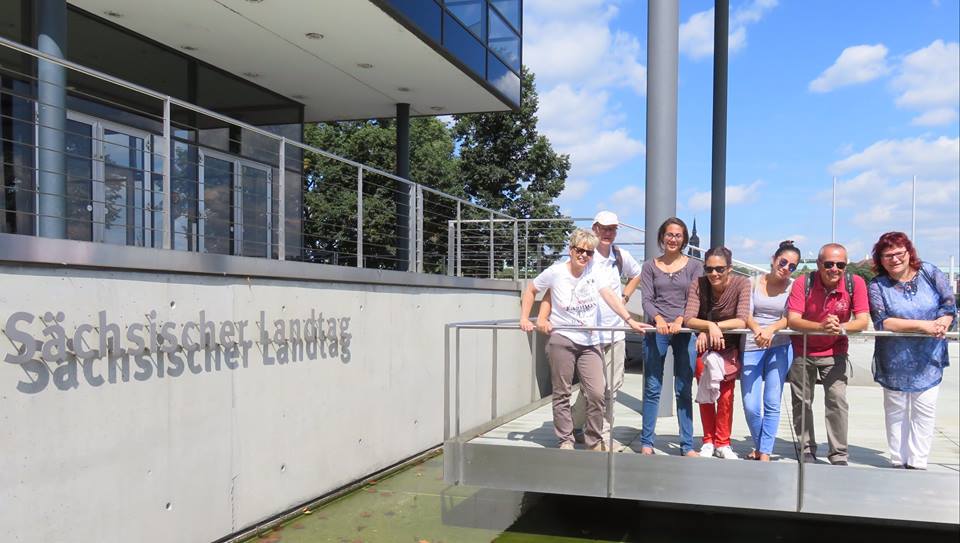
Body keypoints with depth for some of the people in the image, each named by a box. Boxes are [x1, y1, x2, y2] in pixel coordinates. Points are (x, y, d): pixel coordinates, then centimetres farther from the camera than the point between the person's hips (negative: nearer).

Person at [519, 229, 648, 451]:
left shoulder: (594, 273, 2)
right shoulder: (555, 272, -3)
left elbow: (610, 297, -10)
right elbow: (531, 290, 9)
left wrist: (629, 320, -23)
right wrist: (524, 318, -1)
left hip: (590, 342, 2)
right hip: (561, 340, -2)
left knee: (597, 393, -4)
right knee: (562, 394, 5)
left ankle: (594, 441, 14)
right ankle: (565, 440, 19)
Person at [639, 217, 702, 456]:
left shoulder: (694, 266, 9)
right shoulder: (650, 266, 9)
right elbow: (647, 300, 0)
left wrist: (679, 321, -17)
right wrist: (658, 320, -19)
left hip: (685, 331, 0)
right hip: (656, 330, 0)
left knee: (684, 390, 5)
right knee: (652, 389, 2)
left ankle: (687, 445, 12)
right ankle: (646, 442, 10)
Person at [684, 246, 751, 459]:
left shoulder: (741, 284, -20)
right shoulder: (699, 284, -18)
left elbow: (742, 321, -28)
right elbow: (688, 319, -27)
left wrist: (714, 327, -37)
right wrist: (709, 326, -44)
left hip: (730, 347, -1)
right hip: (704, 347, 1)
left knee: (726, 394, -1)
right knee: (705, 393, 4)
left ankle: (722, 443, 13)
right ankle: (708, 442, 17)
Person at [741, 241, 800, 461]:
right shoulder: (754, 282, 5)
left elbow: (788, 319, -6)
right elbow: (746, 314, -4)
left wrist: (770, 330, -26)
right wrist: (757, 330, -25)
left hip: (779, 346, 0)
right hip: (751, 347, 0)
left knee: (772, 403, -3)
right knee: (750, 406, -1)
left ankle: (765, 452, 6)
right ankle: (759, 446, 22)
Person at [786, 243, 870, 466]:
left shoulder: (855, 283, -16)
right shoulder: (803, 283, -20)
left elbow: (863, 320, -20)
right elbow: (792, 320, -26)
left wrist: (841, 328, -41)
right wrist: (821, 326, -44)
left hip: (834, 352, 0)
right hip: (802, 350, 0)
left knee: (837, 401, -6)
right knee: (801, 402, 9)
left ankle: (839, 456, 6)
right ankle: (807, 450, 25)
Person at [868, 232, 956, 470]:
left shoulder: (930, 273, -1)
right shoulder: (877, 286, -7)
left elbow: (949, 303, -5)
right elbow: (882, 322, -17)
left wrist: (941, 323, -25)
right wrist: (922, 325, -26)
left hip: (928, 360, 1)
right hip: (895, 363, -1)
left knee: (924, 411, 3)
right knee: (896, 411, 10)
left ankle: (917, 463, 13)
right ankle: (898, 462, 22)